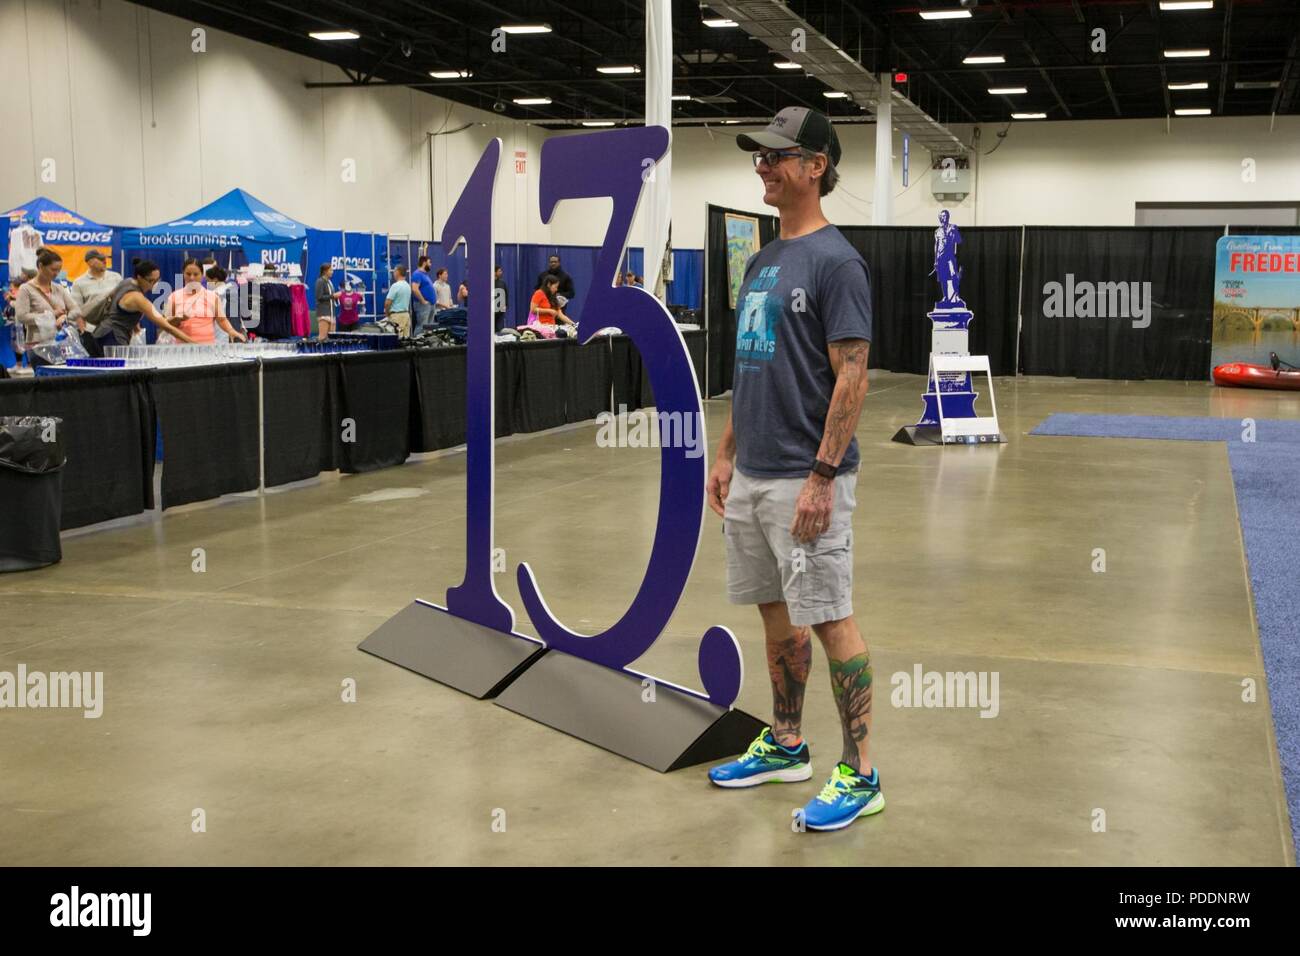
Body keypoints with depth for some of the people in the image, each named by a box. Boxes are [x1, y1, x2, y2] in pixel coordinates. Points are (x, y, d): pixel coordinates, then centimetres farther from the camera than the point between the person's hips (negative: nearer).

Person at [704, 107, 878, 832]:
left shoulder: (836, 261, -12)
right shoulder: (762, 262, 15)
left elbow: (853, 376, -17)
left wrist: (822, 477, -21)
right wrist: (727, 454, 16)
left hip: (804, 480, -9)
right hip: (751, 477, 9)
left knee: (830, 620, -2)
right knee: (777, 614, 16)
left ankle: (860, 774, 7)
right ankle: (786, 746, 30)